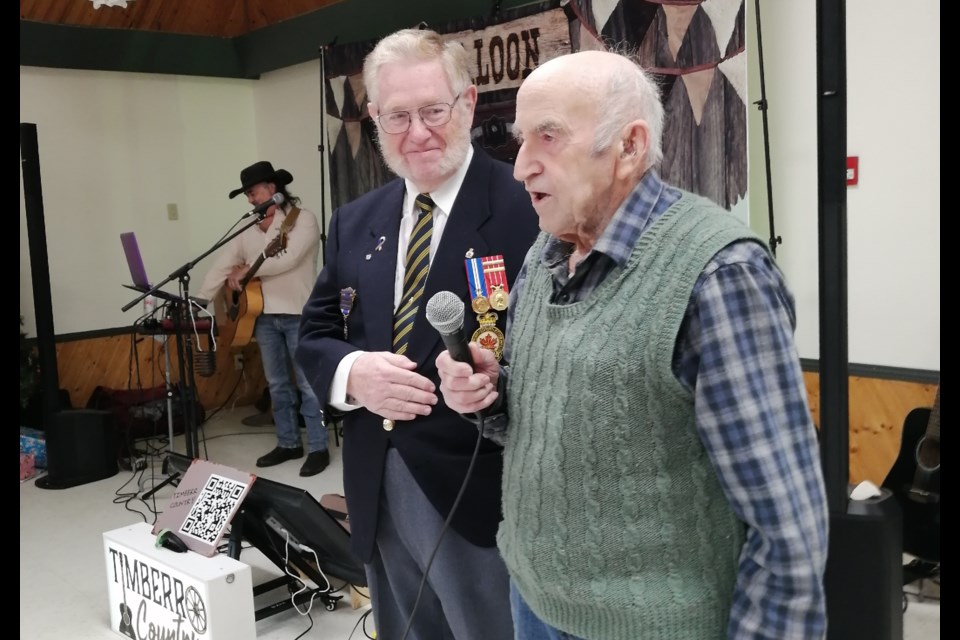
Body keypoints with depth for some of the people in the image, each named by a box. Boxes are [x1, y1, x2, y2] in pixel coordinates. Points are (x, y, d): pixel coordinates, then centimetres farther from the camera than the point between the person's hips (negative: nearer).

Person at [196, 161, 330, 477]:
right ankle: (288, 444, 24)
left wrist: (247, 270, -12)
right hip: (264, 315, 7)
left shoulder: (303, 218, -6)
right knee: (277, 384, 13)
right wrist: (199, 301, -2)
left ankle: (318, 448, 6)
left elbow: (289, 258, -20)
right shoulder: (248, 229, 12)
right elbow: (222, 264, 7)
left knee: (308, 384, -2)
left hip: (299, 314, -6)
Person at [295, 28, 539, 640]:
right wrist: (352, 371, -10)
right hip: (379, 494, 6)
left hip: (485, 494, -6)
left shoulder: (530, 206, -11)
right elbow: (313, 335, 11)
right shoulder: (355, 221, 9)